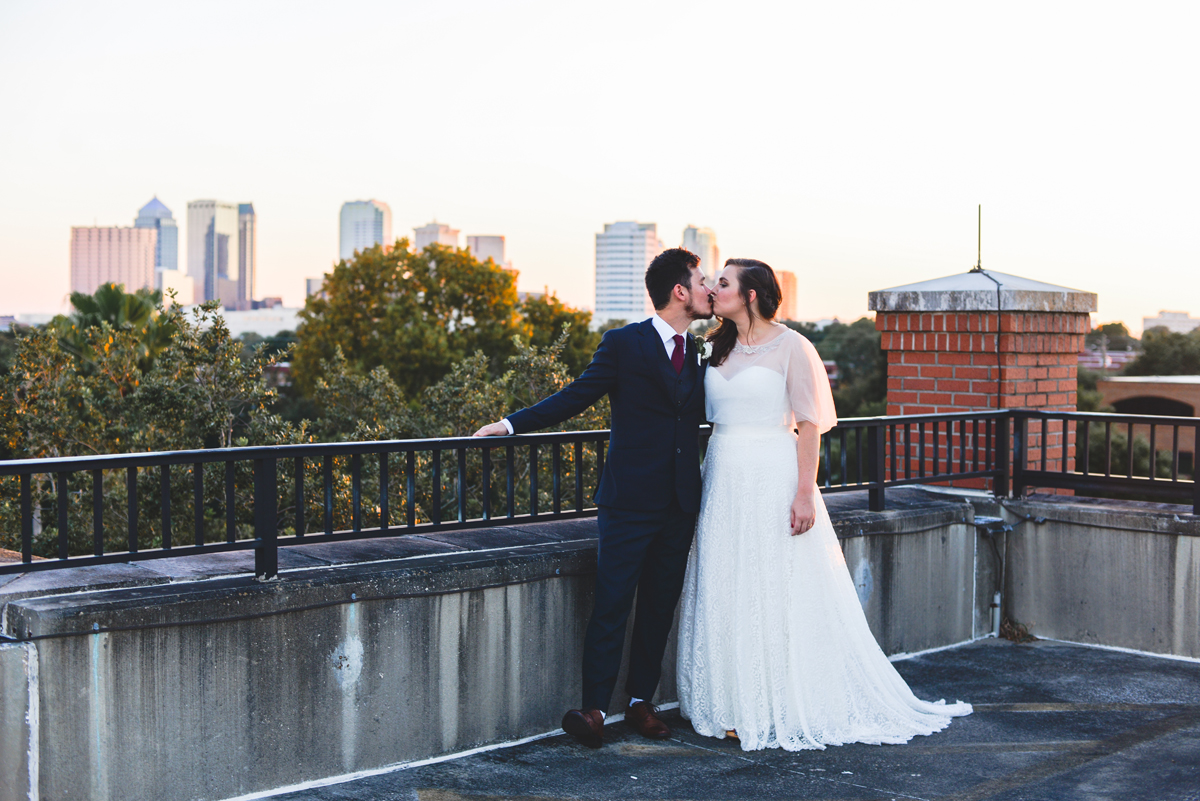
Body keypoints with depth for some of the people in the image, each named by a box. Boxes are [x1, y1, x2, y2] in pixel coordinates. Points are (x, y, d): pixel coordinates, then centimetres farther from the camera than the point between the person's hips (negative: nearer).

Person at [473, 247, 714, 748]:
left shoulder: (700, 353, 14)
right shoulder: (624, 344, -3)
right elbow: (576, 397, -3)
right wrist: (512, 424, -9)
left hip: (680, 505, 6)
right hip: (631, 501, -5)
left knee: (660, 605, 10)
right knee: (611, 605, -6)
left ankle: (641, 701, 19)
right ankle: (595, 708, -3)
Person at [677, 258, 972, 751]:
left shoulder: (790, 346, -7)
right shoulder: (720, 347, 12)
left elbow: (810, 424, -10)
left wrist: (804, 493, -17)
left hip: (773, 478, -6)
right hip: (725, 482, 6)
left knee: (781, 596, -2)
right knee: (727, 596, 6)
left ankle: (785, 709, 8)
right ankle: (738, 707, 15)